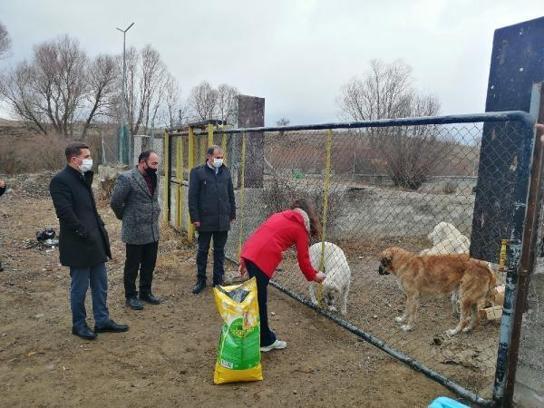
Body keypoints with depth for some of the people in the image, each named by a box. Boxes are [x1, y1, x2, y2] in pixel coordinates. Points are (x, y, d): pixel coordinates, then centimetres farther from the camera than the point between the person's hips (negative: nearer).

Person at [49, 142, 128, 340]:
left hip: (95, 242, 8)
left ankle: (102, 320, 27)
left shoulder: (83, 178, 13)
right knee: (80, 287, 7)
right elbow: (65, 213, -21)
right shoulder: (61, 180, -15)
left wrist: (100, 229, 9)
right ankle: (79, 325, 24)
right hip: (78, 245, -8)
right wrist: (85, 234, -19)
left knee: (100, 285, 14)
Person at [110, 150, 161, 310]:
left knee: (149, 265, 16)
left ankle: (145, 292, 33)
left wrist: (155, 213, 12)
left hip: (153, 232, 7)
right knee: (132, 266, 9)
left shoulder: (153, 178, 7)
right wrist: (126, 217, 2)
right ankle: (130, 296, 25)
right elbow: (115, 202, -11)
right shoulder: (126, 178, -16)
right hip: (135, 232, -7)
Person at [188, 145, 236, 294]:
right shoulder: (197, 172, -4)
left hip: (223, 220, 3)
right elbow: (193, 197, -6)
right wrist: (195, 218, -10)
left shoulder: (225, 172, 8)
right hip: (205, 219, -3)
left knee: (219, 251, 12)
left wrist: (232, 214, 10)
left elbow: (231, 195, 13)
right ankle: (201, 280, 23)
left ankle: (218, 280, 24)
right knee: (202, 251, 9)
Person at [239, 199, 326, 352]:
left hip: (249, 253, 7)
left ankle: (263, 335, 35)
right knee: (260, 301, 5)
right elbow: (303, 259, 10)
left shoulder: (278, 216, 25)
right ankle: (265, 341, 20)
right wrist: (314, 276, 27)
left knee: (258, 298, 20)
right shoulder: (300, 228, 8)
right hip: (263, 259, -7)